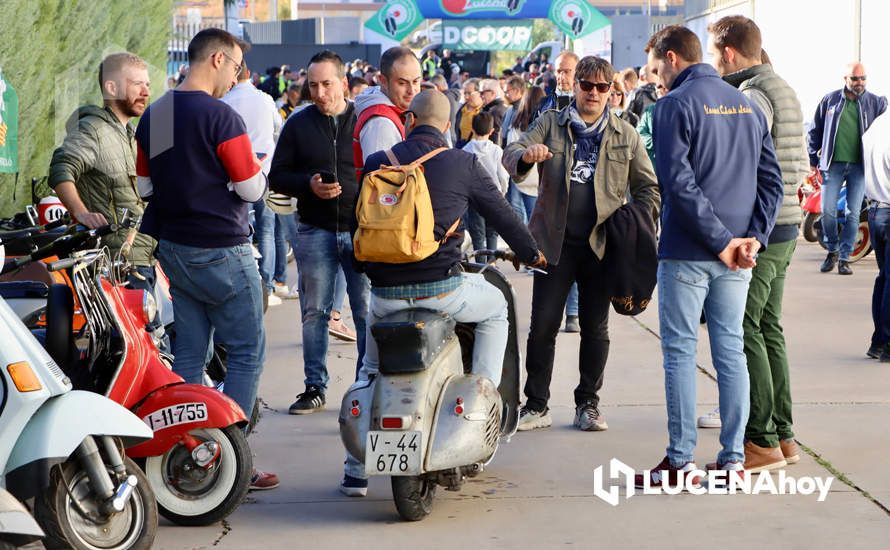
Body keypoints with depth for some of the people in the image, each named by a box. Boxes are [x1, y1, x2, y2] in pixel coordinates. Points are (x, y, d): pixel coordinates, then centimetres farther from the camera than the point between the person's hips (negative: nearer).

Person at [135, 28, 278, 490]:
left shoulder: (152, 115, 7)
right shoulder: (220, 116, -17)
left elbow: (143, 186, 13)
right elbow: (251, 188, -15)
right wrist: (254, 170, 6)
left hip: (174, 250, 8)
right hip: (221, 252, -8)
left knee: (189, 352, 11)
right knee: (246, 352, 0)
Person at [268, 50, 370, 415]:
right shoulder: (298, 124, 7)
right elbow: (277, 177, 8)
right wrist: (308, 184, -11)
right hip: (315, 231, 2)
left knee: (368, 313, 0)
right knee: (314, 313, 6)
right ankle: (315, 386, 15)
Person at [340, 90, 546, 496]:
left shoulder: (376, 164, 7)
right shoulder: (463, 164, 0)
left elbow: (360, 224, 17)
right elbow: (501, 214, 11)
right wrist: (531, 253, 30)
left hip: (384, 292, 3)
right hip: (440, 287, -2)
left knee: (370, 369, 26)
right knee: (496, 307, 29)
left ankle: (355, 471, 21)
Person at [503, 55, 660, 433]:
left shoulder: (625, 136, 9)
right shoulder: (550, 124, 7)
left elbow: (647, 186, 13)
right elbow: (510, 157, -3)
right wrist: (526, 156, -27)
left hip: (601, 243, 1)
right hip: (555, 242, -1)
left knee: (595, 328, 6)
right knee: (543, 326, -2)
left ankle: (588, 404, 17)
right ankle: (536, 406, 7)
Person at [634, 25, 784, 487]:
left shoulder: (675, 105, -9)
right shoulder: (747, 105, 12)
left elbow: (678, 181, -18)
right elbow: (771, 180, 8)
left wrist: (720, 241, -14)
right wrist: (752, 237, -1)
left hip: (687, 253, -6)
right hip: (737, 256, 6)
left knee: (680, 352, 0)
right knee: (731, 351, 9)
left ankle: (680, 463, 2)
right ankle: (733, 459, 11)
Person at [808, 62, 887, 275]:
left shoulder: (876, 103, 3)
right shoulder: (830, 100, 4)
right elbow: (814, 132, 10)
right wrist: (813, 162, 7)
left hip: (860, 167, 0)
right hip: (833, 164, 0)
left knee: (853, 213, 0)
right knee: (827, 211, -5)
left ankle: (844, 258, 9)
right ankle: (832, 251, 17)